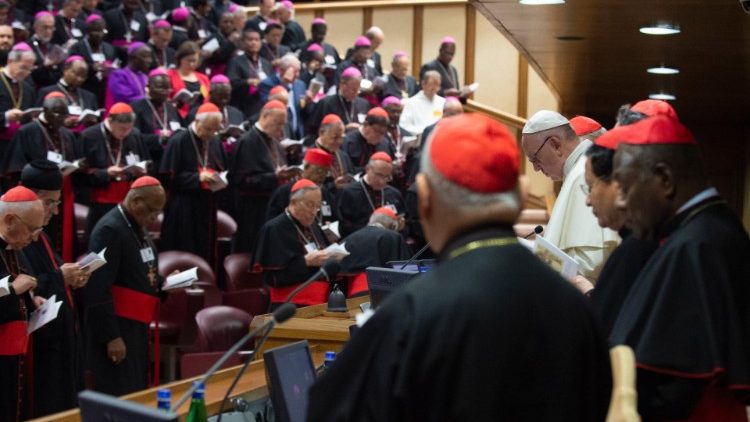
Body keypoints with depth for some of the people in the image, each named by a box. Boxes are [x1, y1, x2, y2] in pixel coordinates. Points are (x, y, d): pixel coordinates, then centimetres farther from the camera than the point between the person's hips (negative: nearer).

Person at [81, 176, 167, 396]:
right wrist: (111, 336, -23)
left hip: (137, 328, 10)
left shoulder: (137, 226, 11)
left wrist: (163, 283, 4)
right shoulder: (110, 230, -18)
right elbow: (98, 289, -22)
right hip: (116, 330, -10)